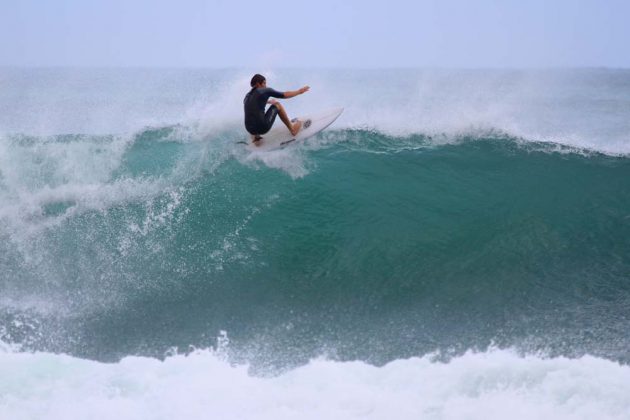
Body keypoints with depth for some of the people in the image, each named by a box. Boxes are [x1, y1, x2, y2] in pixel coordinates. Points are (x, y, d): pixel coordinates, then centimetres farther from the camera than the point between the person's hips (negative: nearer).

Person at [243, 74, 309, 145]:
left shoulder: (247, 96, 16)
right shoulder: (265, 91, -1)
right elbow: (285, 95, 7)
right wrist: (299, 91, 21)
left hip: (250, 130, 6)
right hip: (263, 128, -6)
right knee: (277, 105, 16)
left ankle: (255, 136, 22)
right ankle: (292, 129, 25)